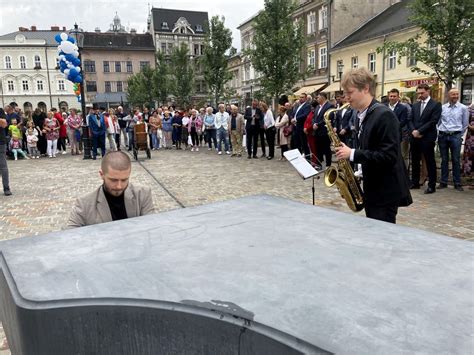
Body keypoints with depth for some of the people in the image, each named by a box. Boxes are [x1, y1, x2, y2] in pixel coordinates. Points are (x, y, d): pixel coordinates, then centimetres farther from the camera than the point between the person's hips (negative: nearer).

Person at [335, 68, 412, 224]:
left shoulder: (384, 115, -19)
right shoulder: (363, 116, 10)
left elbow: (389, 156, -26)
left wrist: (352, 154, -23)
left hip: (386, 191, -9)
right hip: (371, 188, 9)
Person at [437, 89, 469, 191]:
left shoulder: (463, 108, 0)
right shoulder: (442, 108, 5)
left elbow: (465, 124, 6)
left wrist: (459, 135, 8)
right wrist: (439, 133, 9)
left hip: (455, 136, -2)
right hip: (443, 136, 2)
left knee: (456, 160, 0)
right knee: (444, 160, 8)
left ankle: (457, 183, 8)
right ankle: (443, 182, 15)